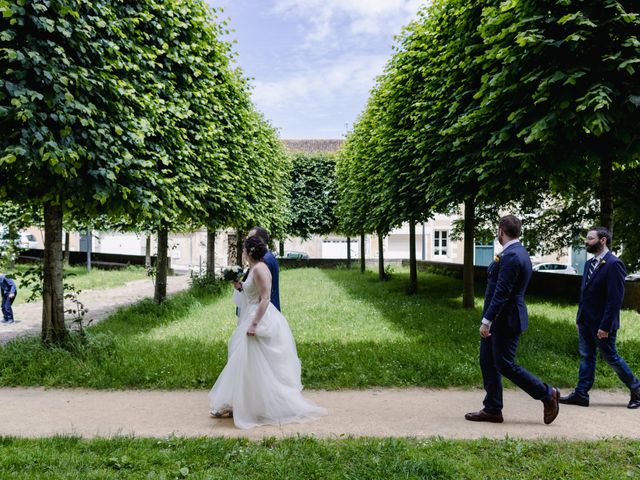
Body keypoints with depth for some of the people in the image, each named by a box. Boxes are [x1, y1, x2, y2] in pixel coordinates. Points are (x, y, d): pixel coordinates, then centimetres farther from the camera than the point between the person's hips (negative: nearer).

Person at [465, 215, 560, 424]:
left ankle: (547, 394, 14)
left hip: (505, 321, -10)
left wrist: (487, 320, -23)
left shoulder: (511, 256, -19)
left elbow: (502, 292, -24)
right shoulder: (517, 253, 13)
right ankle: (492, 409, 19)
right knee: (488, 363, 12)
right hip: (499, 320, 10)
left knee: (505, 365, -1)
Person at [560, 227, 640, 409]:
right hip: (585, 322, 8)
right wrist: (580, 319, 13)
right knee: (586, 357, 11)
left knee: (611, 357, 6)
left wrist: (605, 326, -21)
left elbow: (615, 298, -20)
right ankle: (581, 394, 17)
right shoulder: (589, 264, 10)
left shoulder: (613, 264, -17)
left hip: (601, 324, -8)